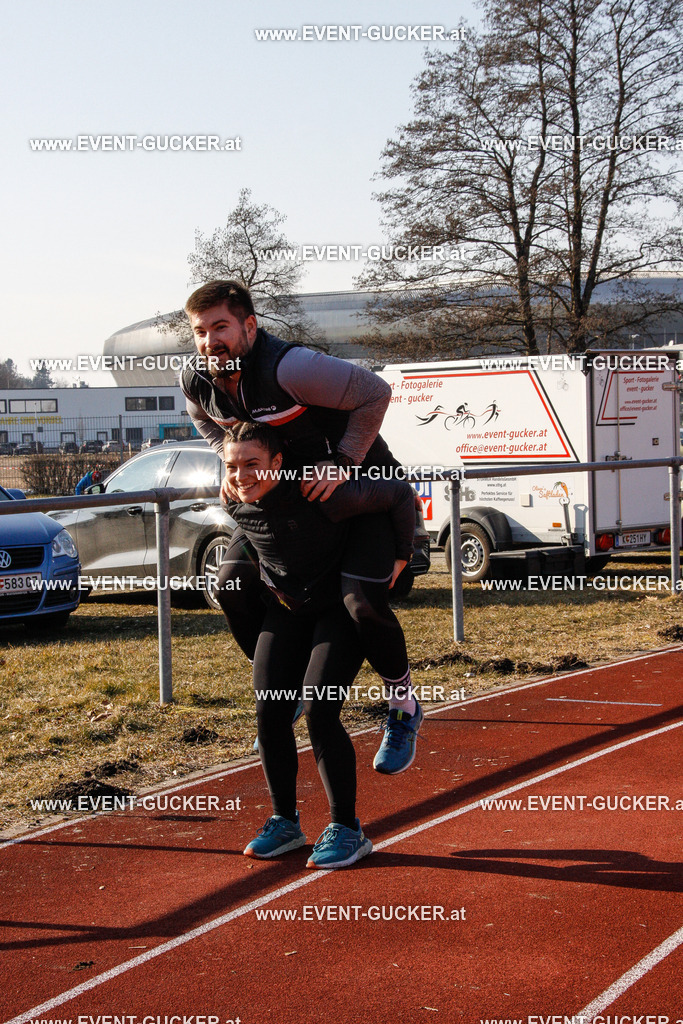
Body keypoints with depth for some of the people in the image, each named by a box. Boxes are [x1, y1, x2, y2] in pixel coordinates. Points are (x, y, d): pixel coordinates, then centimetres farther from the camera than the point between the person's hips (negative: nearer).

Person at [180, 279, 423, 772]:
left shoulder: (291, 367, -34)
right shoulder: (197, 380, -12)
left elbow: (376, 393, -26)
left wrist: (343, 463, -25)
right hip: (286, 487, 7)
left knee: (362, 601, -21)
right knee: (234, 584, 0)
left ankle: (403, 707, 5)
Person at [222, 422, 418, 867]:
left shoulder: (322, 495, -31)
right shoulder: (234, 503, -12)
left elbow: (400, 494, -20)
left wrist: (401, 558, -14)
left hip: (343, 609, -6)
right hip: (286, 610, 6)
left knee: (319, 711, -18)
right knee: (270, 712, -5)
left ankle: (347, 829, -5)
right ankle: (285, 822, 11)